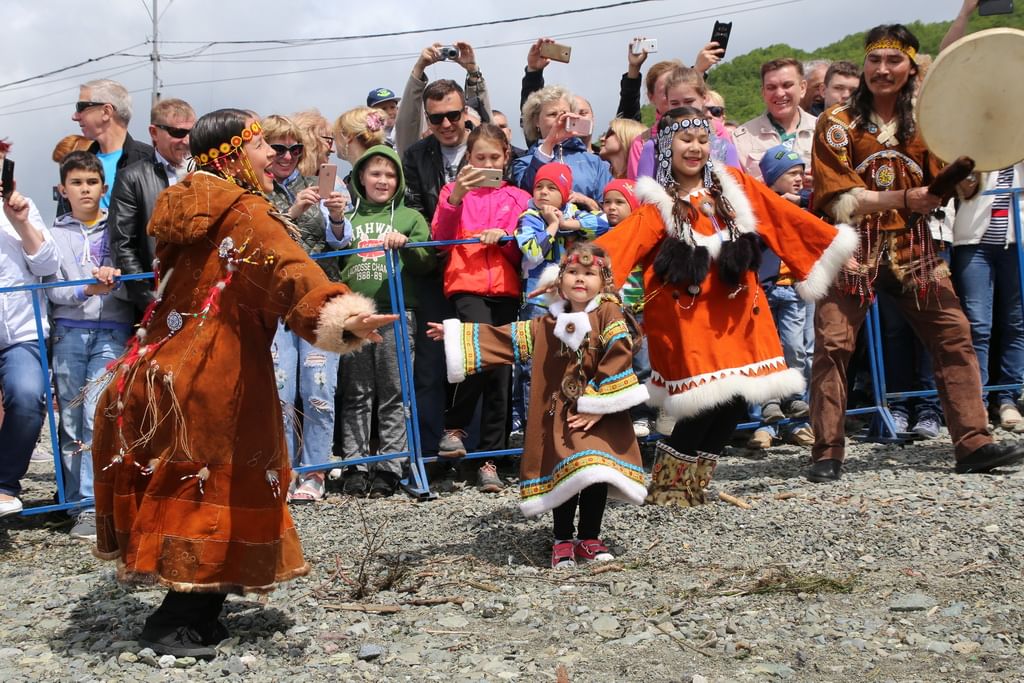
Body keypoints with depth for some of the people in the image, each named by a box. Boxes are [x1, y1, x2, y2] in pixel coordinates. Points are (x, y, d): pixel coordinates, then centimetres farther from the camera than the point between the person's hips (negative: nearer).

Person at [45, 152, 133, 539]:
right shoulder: (55, 234, 11)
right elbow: (52, 289, 3)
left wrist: (115, 277, -16)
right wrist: (86, 290, -16)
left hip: (113, 331, -2)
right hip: (69, 332, 2)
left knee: (98, 417, -12)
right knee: (71, 421, 2)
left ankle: (91, 508, -13)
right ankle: (76, 502, 10)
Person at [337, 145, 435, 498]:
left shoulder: (410, 217, 13)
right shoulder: (348, 216, 18)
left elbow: (427, 262, 4)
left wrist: (405, 244, -14)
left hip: (397, 311, -2)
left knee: (394, 394, -1)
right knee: (356, 394, 2)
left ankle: (390, 467, 2)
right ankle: (355, 467, 5)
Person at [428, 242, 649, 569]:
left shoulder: (608, 314, -2)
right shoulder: (548, 324, 13)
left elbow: (618, 356, -12)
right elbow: (504, 338, 17)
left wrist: (597, 402, -17)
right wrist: (456, 334, 14)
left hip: (597, 417, -3)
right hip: (558, 415, 3)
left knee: (596, 472, -9)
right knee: (563, 475, -2)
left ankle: (589, 538, 11)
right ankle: (563, 541, 14)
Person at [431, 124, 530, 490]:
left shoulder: (518, 198, 14)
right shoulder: (455, 190, 10)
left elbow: (523, 254, 12)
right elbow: (439, 238, -4)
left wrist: (504, 237, -8)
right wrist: (455, 197, -17)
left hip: (505, 289, 3)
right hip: (466, 285, -3)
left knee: (501, 374, 0)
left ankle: (490, 459, 7)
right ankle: (454, 427, -6)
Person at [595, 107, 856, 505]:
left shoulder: (733, 186, 9)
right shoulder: (659, 205, -5)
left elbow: (785, 217, 15)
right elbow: (616, 245, -18)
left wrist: (831, 241, 15)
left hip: (737, 309, 5)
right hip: (689, 314, -5)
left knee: (737, 401, 1)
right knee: (709, 403, -12)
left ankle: (691, 486, 18)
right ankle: (668, 490, 6)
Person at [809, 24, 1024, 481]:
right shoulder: (837, 124, -3)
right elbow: (839, 200, -11)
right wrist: (905, 198, -20)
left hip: (912, 248, 4)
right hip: (853, 250, -3)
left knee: (955, 337, -1)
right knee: (832, 345, -10)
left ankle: (973, 445, 5)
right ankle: (827, 454, 0)